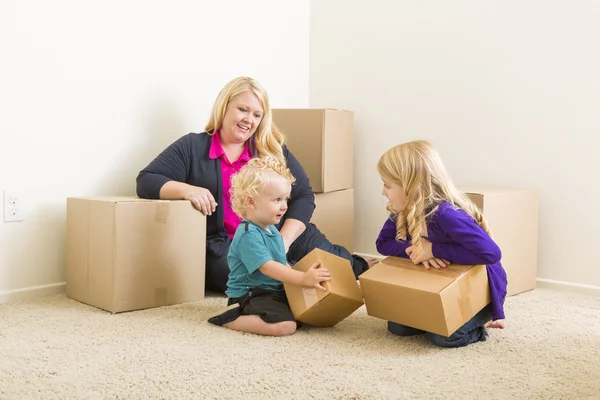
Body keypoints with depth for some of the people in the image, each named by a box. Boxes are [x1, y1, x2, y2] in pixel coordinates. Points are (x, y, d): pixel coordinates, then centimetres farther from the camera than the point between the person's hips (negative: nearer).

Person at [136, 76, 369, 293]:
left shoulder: (273, 151, 11)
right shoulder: (193, 147, 4)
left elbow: (304, 195, 4)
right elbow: (146, 181, -3)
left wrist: (283, 242, -13)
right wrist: (186, 189, -25)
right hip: (223, 244, -2)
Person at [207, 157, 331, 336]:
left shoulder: (272, 230, 14)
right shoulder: (248, 234, -20)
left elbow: (282, 264, 24)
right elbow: (267, 267, -27)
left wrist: (301, 276, 11)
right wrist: (302, 278, -32)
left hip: (275, 292, 10)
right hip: (249, 295, -10)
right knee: (286, 325, -29)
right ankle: (228, 319, -13)